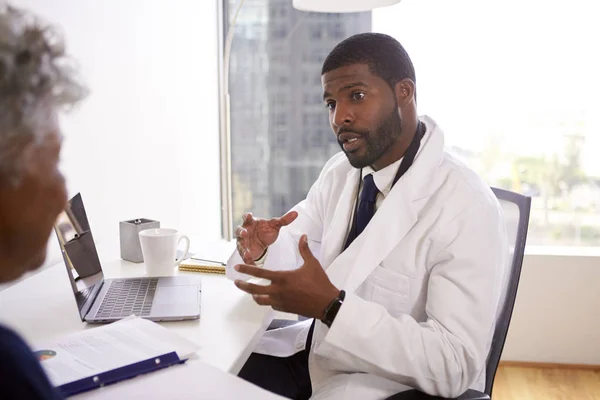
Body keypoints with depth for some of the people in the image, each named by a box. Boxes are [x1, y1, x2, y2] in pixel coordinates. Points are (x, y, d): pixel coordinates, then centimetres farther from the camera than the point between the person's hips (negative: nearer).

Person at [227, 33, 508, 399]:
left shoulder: (467, 207, -22)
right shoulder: (341, 171, 1)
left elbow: (455, 367, -25)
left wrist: (331, 305, -33)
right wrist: (262, 246, -16)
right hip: (318, 351, 6)